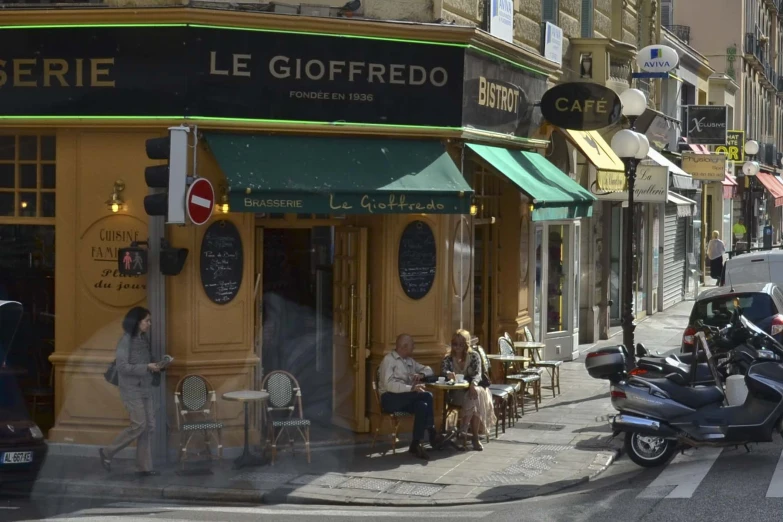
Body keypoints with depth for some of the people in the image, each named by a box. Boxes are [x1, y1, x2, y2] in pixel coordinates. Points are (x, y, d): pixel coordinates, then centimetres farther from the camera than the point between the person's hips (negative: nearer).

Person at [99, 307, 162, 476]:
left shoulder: (144, 338, 10)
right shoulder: (126, 340, -14)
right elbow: (122, 367, -19)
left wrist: (155, 366, -1)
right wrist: (147, 368, -22)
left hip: (145, 389, 8)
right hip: (131, 389, -8)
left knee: (149, 426, 4)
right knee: (139, 425, -10)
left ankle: (144, 467, 9)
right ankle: (108, 452, 7)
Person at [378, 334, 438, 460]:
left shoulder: (409, 361, 18)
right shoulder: (389, 360, -7)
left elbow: (428, 369, 27)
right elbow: (389, 385, -19)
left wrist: (421, 374, 2)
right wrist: (411, 388, -29)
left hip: (406, 399, 7)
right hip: (390, 399, -7)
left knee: (422, 406, -29)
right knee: (427, 396, -26)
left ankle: (416, 445, -28)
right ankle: (432, 434, -17)